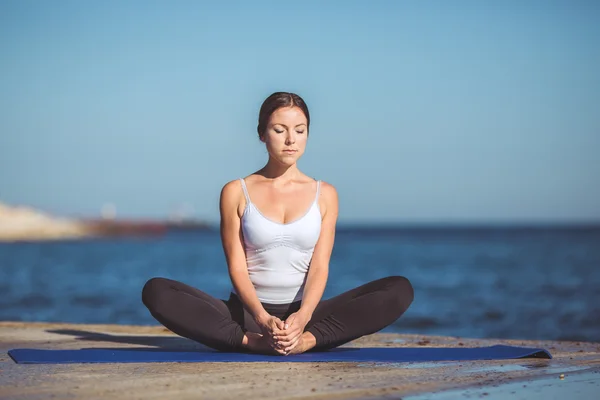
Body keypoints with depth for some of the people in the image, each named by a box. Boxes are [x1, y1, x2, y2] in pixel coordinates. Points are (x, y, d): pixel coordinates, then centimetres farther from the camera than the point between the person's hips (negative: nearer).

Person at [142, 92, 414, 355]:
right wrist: (262, 318, -25)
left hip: (304, 314, 1)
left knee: (400, 290, -22)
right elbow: (237, 267, -5)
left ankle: (307, 340, -35)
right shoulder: (236, 192, 3)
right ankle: (254, 342, -35)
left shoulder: (324, 194, 7)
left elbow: (319, 266, -3)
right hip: (248, 314, -1)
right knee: (156, 291, -26)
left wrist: (302, 317, -24)